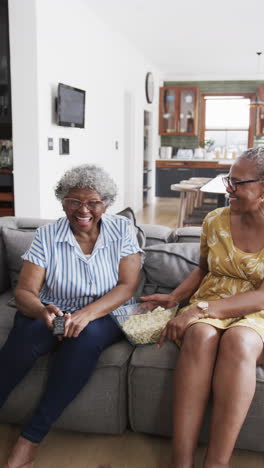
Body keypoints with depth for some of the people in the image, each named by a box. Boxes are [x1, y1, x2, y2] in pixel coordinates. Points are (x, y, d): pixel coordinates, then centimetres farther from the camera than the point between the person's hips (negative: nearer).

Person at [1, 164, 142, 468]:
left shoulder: (122, 230, -3)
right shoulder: (47, 235, -4)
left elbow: (127, 286, -11)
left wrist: (88, 313, -29)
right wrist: (42, 311, -33)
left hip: (105, 315, 0)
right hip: (52, 314, 1)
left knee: (87, 336, -35)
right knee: (27, 335, -33)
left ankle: (31, 439, -23)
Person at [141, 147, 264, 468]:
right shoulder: (215, 221, 4)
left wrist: (200, 309, -26)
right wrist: (174, 297, 3)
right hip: (208, 312, 3)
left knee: (238, 341, -38)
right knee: (200, 335, -34)